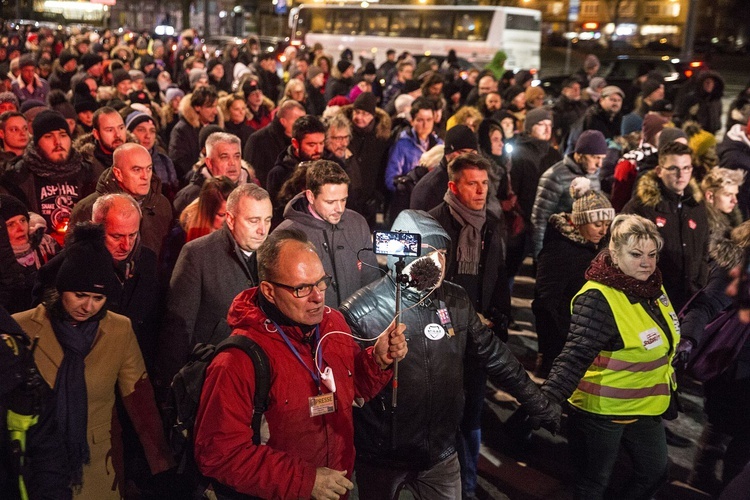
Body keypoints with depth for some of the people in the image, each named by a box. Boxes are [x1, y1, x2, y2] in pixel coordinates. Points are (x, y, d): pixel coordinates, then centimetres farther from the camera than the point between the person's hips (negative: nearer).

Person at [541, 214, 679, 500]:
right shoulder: (597, 298, -26)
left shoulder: (652, 286, 0)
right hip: (600, 412, -8)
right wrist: (545, 401, -46)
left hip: (646, 407, 8)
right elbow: (576, 355, -34)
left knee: (655, 474, 21)